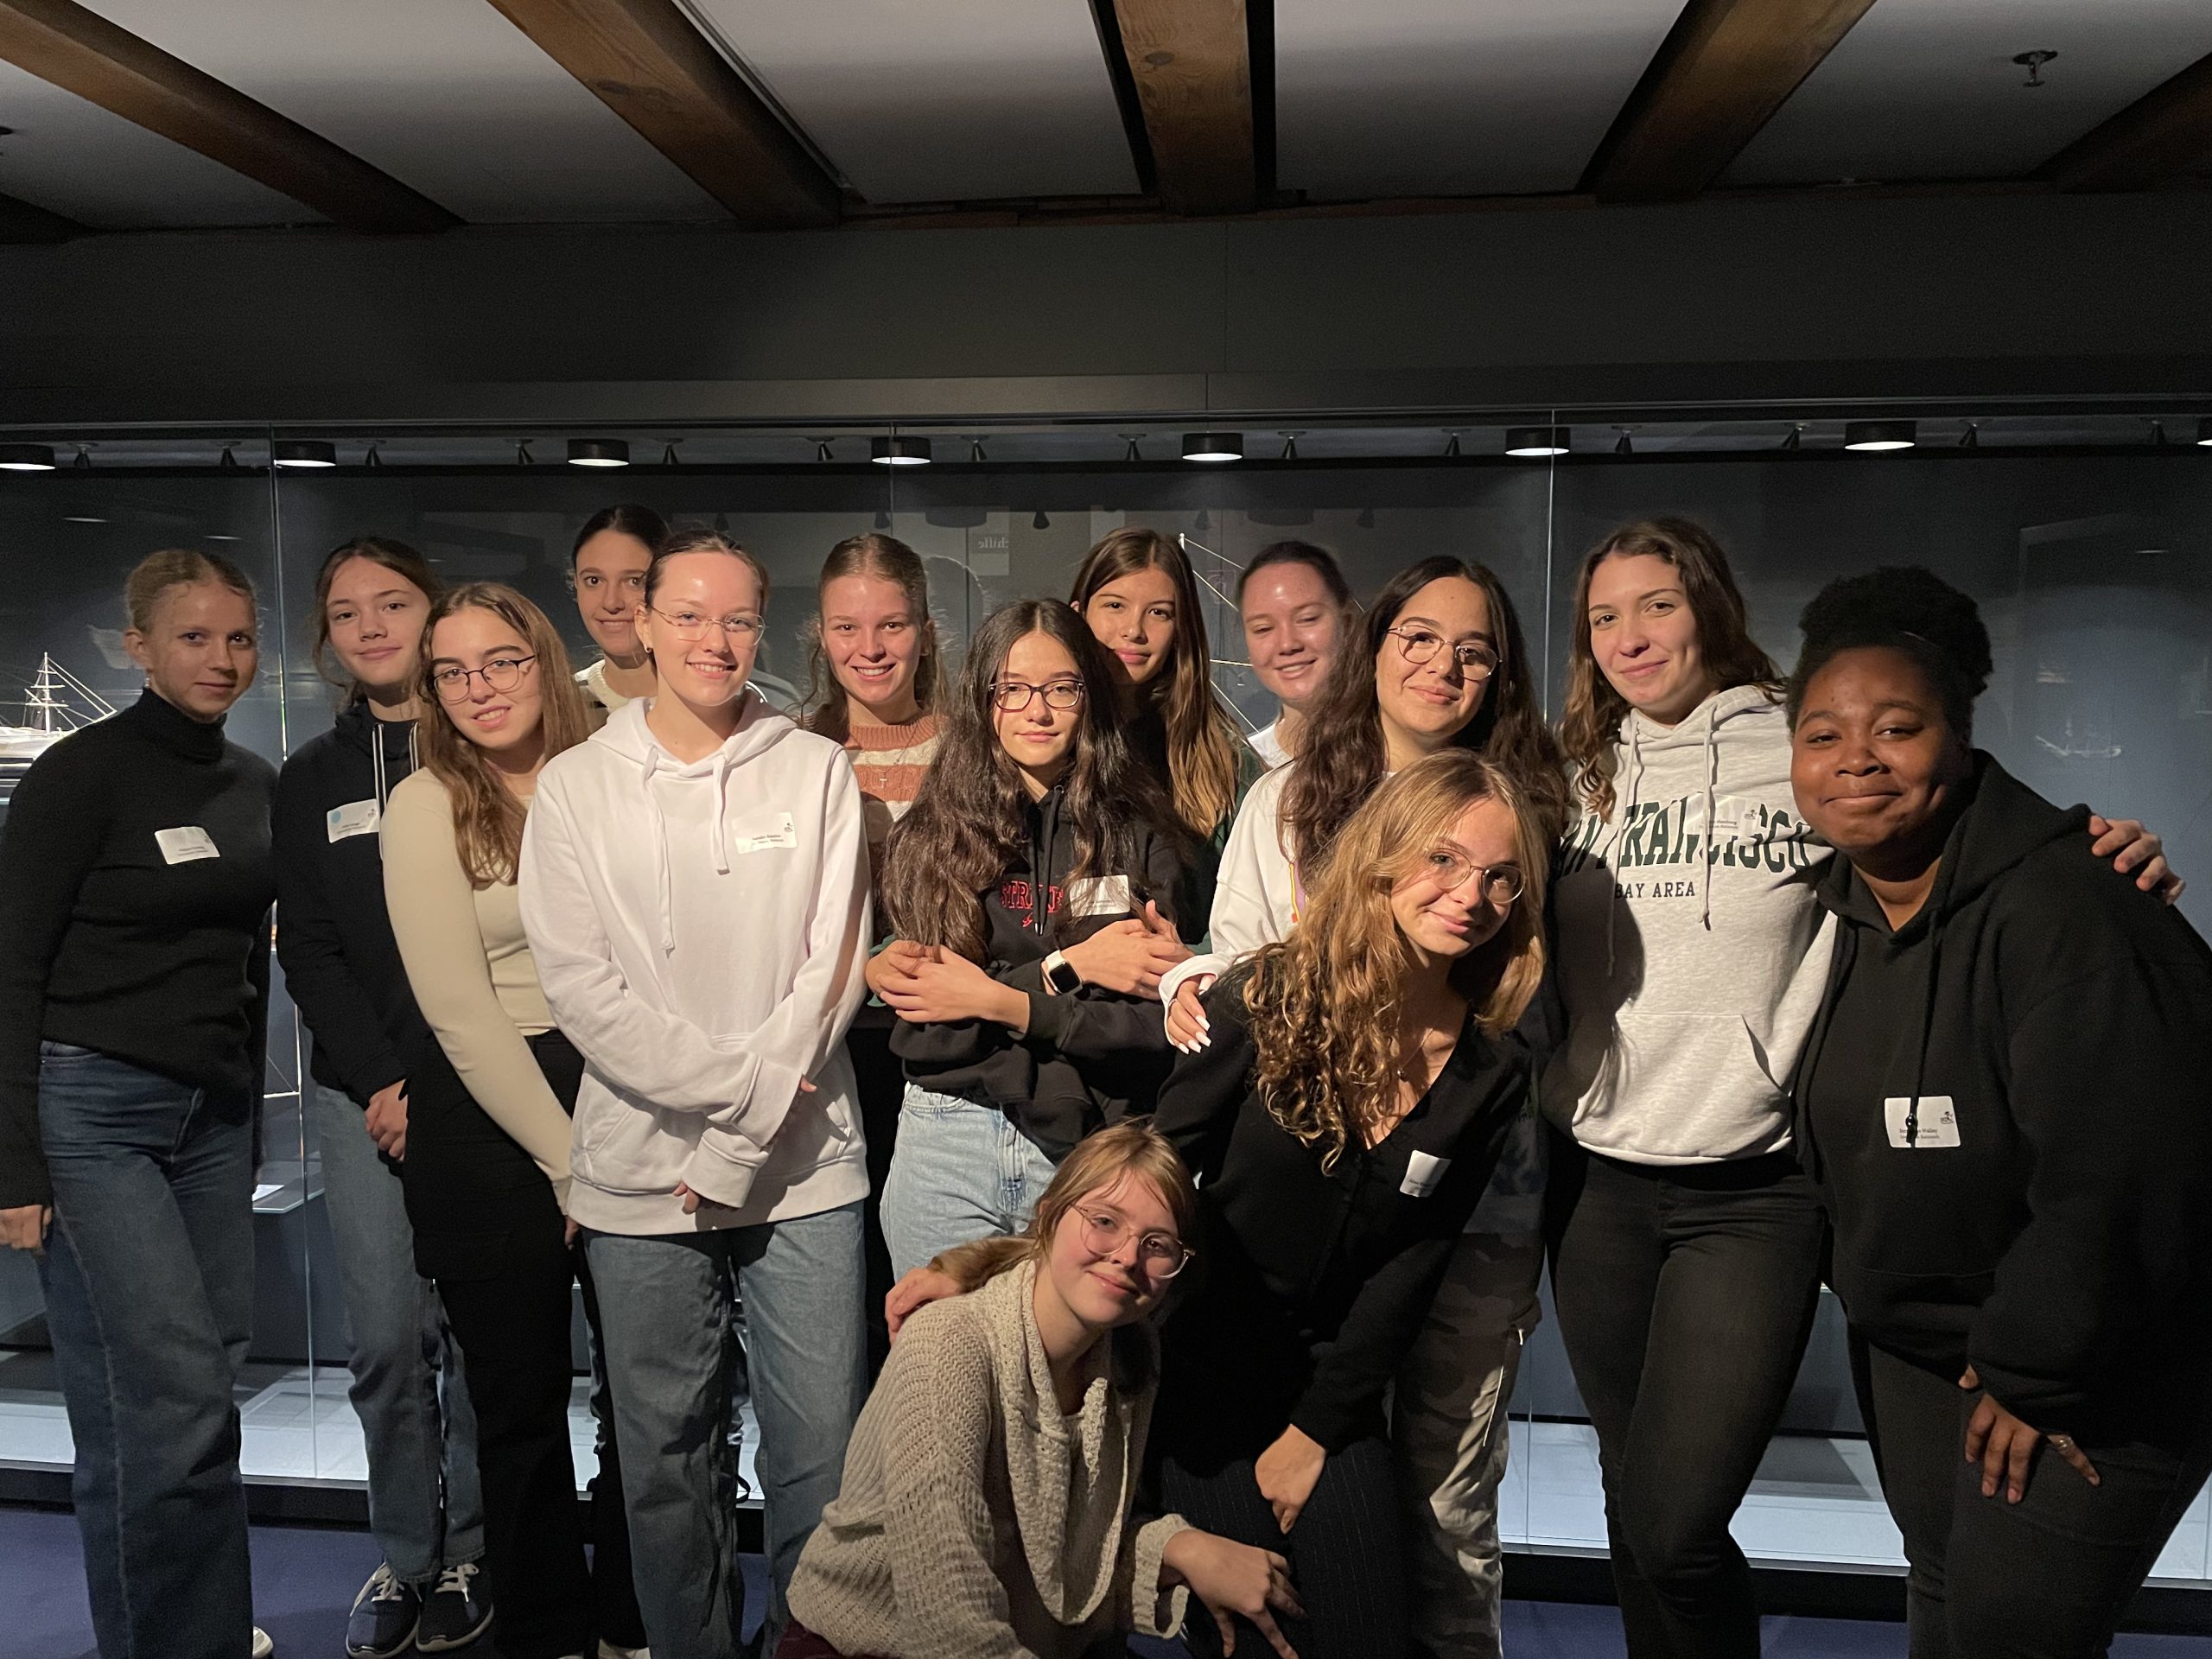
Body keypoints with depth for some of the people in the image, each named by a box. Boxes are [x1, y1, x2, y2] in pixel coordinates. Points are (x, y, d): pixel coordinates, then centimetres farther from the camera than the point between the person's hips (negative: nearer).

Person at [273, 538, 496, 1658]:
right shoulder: (311, 780, 13)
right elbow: (308, 951, 8)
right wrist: (383, 1079, -5)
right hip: (361, 1091, 2)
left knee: (478, 1330, 1)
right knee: (387, 1336, -1)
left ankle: (469, 1555, 16)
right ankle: (404, 1556, 15)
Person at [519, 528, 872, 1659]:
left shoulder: (816, 772, 3)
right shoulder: (578, 784, 4)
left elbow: (830, 970, -2)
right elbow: (579, 987, -4)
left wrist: (739, 1147, -9)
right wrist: (735, 1081, -13)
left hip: (803, 1167, 0)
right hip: (641, 1174, 1)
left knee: (822, 1449, 4)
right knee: (667, 1456, 11)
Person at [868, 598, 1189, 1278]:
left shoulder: (1139, 836, 1)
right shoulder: (930, 834, 4)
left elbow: (1155, 1025, -5)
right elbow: (923, 999, -7)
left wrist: (1000, 1001, -13)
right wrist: (1068, 966, -13)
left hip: (1089, 1146, 0)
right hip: (946, 1145, 1)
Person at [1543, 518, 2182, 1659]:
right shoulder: (1578, 780, 6)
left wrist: (2101, 854, -20)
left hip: (1752, 1191, -4)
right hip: (1598, 1185, 4)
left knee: (1672, 1530, -7)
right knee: (1630, 1499, 17)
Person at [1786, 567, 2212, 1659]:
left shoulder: (2065, 911, -28)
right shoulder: (1848, 907, -2)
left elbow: (2124, 1180, -31)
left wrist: (2035, 1375, -21)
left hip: (2093, 1376, -7)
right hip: (1912, 1351, 8)